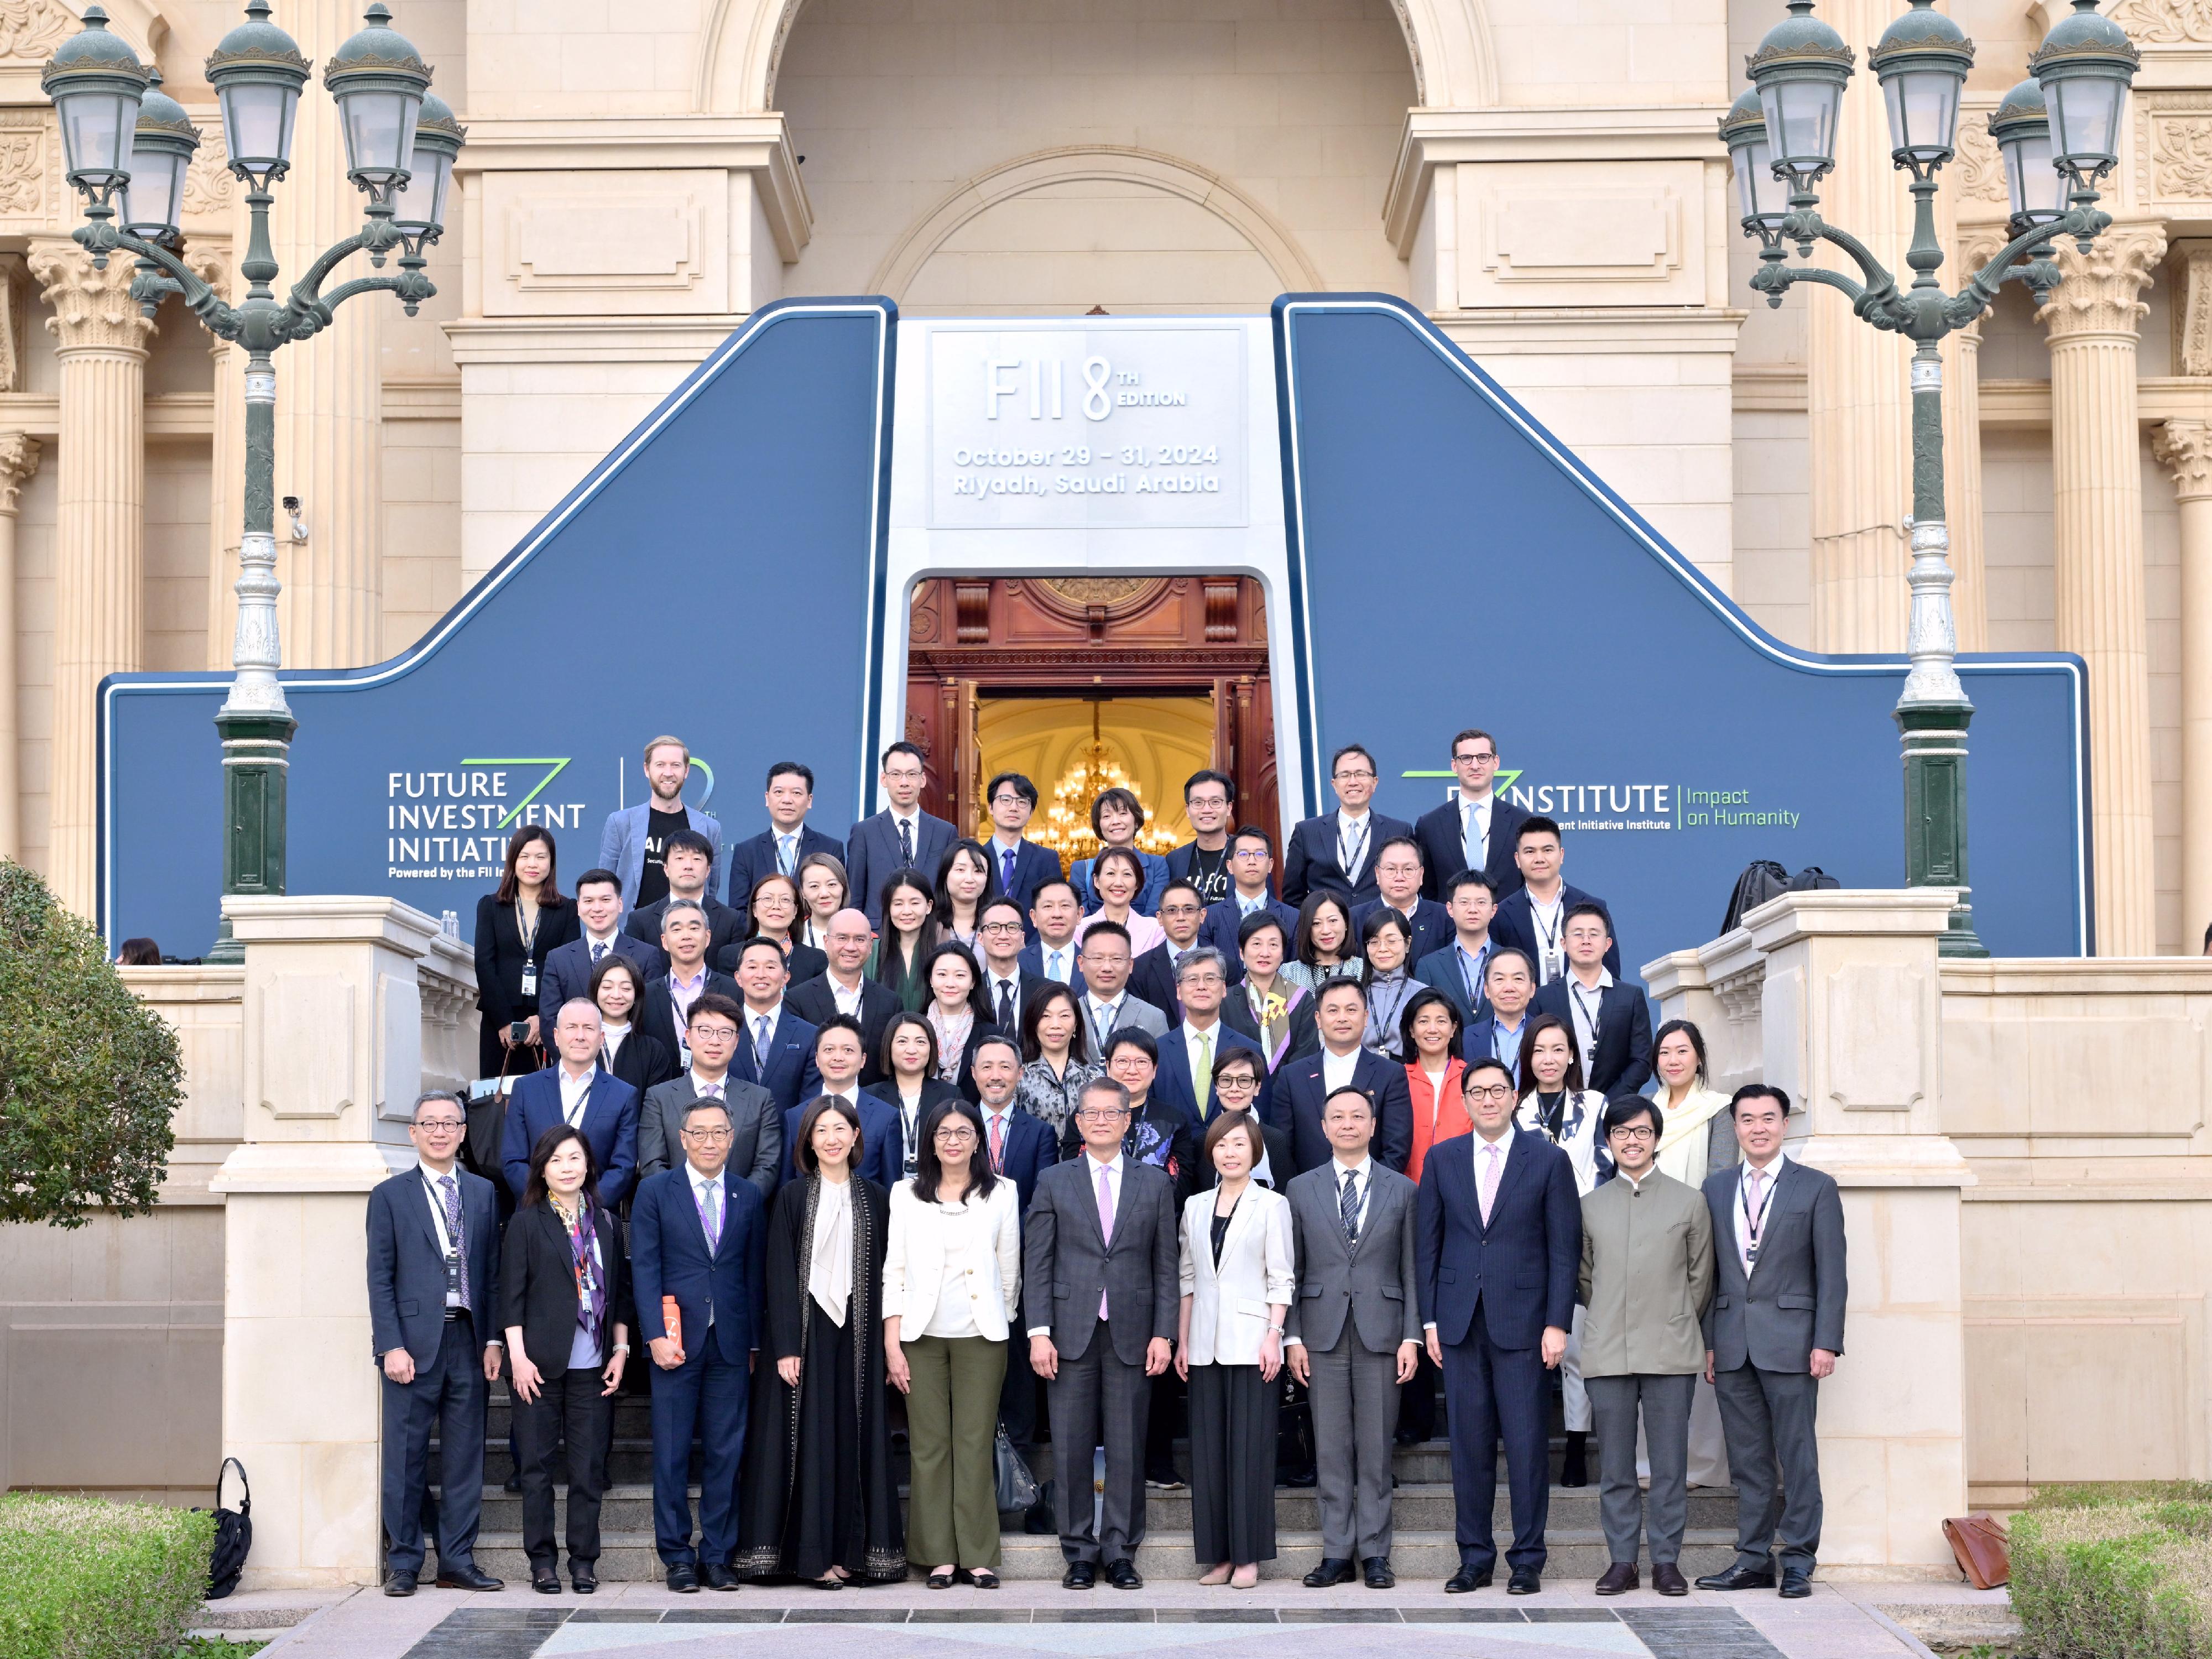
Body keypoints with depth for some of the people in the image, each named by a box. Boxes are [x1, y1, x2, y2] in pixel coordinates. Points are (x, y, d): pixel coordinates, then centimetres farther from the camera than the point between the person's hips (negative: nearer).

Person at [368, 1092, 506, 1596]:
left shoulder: (483, 1193, 13)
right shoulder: (391, 1195, 3)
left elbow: (492, 1272, 12)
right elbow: (380, 1277, -1)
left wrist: (493, 1338, 3)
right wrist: (391, 1346, -9)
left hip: (468, 1341, 3)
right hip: (413, 1341, -3)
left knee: (464, 1455, 5)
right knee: (405, 1457, 1)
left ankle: (458, 1562, 12)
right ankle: (402, 1564, 9)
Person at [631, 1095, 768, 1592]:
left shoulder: (749, 1196, 10)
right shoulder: (655, 1192, 3)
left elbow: (755, 1274, 10)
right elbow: (644, 1268, -2)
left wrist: (754, 1341, 6)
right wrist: (656, 1336, -10)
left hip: (731, 1343, 2)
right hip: (676, 1339, -2)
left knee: (725, 1452, 4)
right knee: (672, 1453, 1)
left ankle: (718, 1554, 12)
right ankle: (677, 1556, 9)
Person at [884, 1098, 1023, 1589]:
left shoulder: (1001, 1194, 6)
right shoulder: (906, 1195, 7)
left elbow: (1010, 1269, 11)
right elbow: (894, 1270, 4)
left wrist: (1003, 1325, 11)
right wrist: (891, 1345, -2)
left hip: (980, 1336, -1)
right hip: (922, 1334, 1)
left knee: (976, 1445, -2)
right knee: (928, 1445, 0)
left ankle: (979, 1555, 3)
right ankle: (940, 1554, 6)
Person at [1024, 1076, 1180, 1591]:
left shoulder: (1155, 1183, 9)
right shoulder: (1054, 1182, 7)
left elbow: (1166, 1266, 7)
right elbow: (1037, 1263, 3)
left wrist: (1163, 1334, -1)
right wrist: (1038, 1333, -6)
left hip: (1132, 1334, 0)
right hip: (1071, 1334, 0)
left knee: (1127, 1447, 2)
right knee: (1071, 1447, 2)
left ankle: (1120, 1552, 10)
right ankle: (1079, 1553, 10)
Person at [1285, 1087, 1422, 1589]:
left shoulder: (1403, 1190, 7)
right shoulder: (1301, 1189, 9)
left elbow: (1412, 1271, 5)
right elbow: (1292, 1270, 8)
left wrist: (1412, 1337, -3)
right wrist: (1294, 1337, 0)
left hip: (1380, 1333, -1)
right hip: (1324, 1334, 1)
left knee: (1376, 1449, 1)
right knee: (1331, 1449, 2)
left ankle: (1374, 1553, 8)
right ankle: (1337, 1553, 8)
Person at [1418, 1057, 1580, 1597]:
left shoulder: (1548, 1160, 2)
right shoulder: (1441, 1159, 9)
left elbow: (1565, 1247, 1)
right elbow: (1427, 1243, 11)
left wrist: (1557, 1323, -6)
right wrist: (1429, 1320, 4)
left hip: (1522, 1323, -2)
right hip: (1460, 1323, 2)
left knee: (1528, 1444, -2)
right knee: (1469, 1444, 5)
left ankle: (1527, 1560, 7)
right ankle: (1475, 1557, 13)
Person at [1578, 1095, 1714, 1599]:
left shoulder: (1690, 1202, 7)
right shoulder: (1590, 1206, 10)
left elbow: (1701, 1278, 11)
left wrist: (1675, 1326, 10)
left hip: (1671, 1352, -1)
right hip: (1607, 1352, 1)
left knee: (1671, 1462, 0)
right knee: (1615, 1465, 3)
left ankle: (1667, 1559, 8)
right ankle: (1621, 1560, 10)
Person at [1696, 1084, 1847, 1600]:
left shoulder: (1816, 1187, 2)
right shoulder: (1716, 1188, 13)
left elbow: (1831, 1272, -1)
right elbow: (1710, 1269, 13)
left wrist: (1827, 1343, -9)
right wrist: (1707, 1341, 7)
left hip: (1789, 1341, -4)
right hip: (1732, 1343, 4)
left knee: (1797, 1455, -2)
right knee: (1747, 1459, 7)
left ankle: (1798, 1562, 4)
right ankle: (1754, 1558, 13)